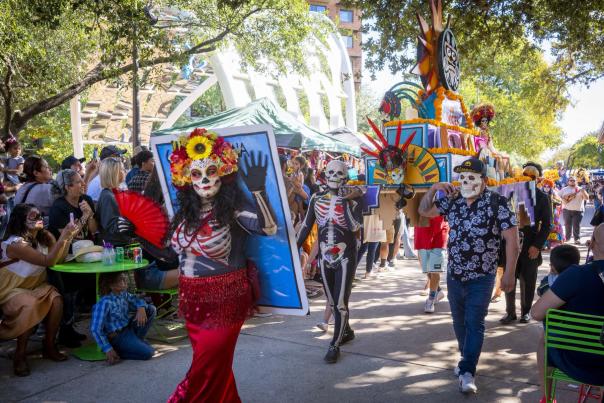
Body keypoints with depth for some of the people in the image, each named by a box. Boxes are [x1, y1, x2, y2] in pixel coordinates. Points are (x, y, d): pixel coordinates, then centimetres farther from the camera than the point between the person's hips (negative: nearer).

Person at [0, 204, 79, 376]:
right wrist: (62, 237, -32)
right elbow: (48, 261, -29)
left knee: (57, 300, -22)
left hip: (35, 286, 6)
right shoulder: (15, 244, -23)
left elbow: (59, 258, -4)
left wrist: (68, 237, -15)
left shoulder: (44, 236, 0)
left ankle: (49, 345, -4)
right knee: (31, 305, -34)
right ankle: (20, 354, -16)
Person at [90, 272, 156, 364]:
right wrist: (108, 350, -22)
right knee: (148, 353, -20)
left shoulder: (123, 294, -2)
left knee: (151, 309, 3)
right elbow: (95, 329, -23)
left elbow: (135, 299, 16)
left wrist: (141, 308, -10)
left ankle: (137, 341, 8)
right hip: (117, 337, -8)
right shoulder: (105, 303, -23)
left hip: (129, 328, 8)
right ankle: (116, 352, -3)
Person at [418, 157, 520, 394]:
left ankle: (467, 372, 2)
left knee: (474, 323, -4)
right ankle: (468, 358, 36)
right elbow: (424, 211, 13)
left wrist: (509, 274, -15)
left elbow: (512, 239, -12)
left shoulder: (497, 203, -12)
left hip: (481, 277, -5)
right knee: (459, 321, 16)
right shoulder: (452, 201, 2)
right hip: (454, 275, 5)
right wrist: (434, 188, -4)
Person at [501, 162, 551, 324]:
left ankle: (526, 312, 22)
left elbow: (546, 225, -1)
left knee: (528, 281, 7)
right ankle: (510, 312, 15)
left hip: (531, 244, -1)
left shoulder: (542, 197, 0)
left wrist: (537, 246, -9)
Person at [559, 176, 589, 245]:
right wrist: (563, 200, -10)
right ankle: (567, 238, 18)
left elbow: (587, 198, -2)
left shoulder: (580, 189, 6)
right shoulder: (564, 189, 9)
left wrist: (583, 192, -19)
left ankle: (577, 239, 0)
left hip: (578, 210, -1)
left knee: (576, 225, -4)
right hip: (567, 210, 1)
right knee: (567, 225, 6)